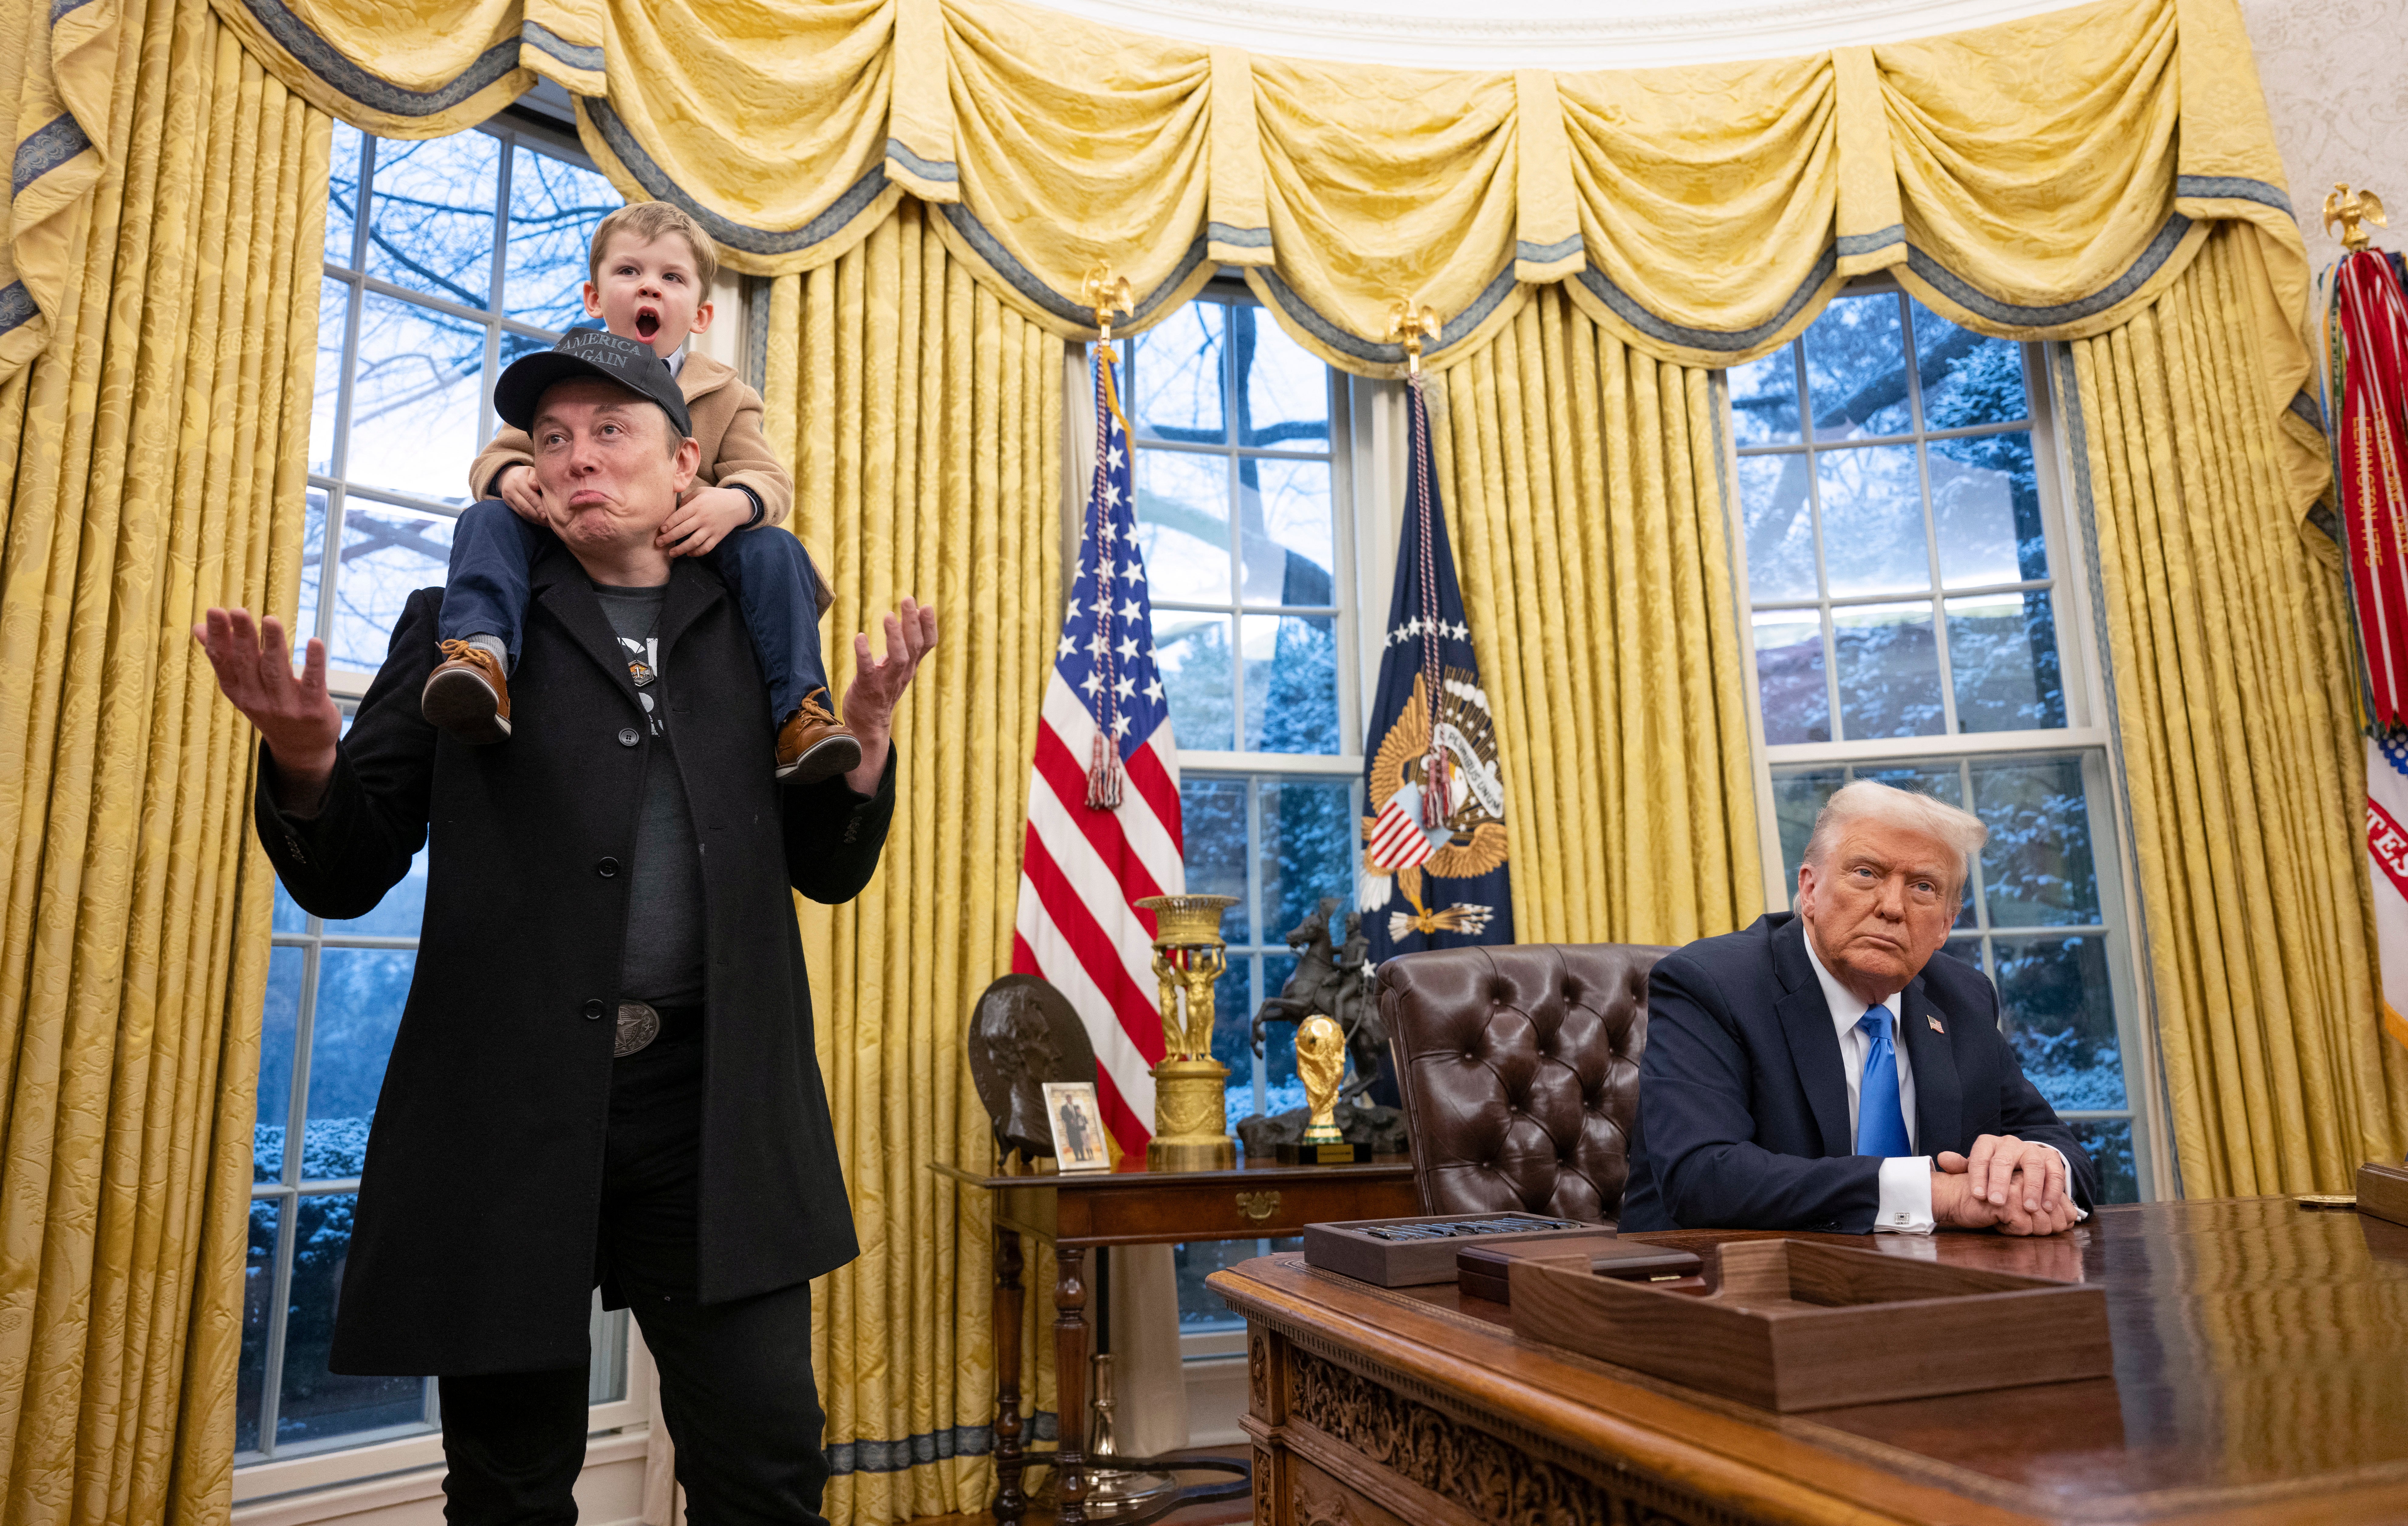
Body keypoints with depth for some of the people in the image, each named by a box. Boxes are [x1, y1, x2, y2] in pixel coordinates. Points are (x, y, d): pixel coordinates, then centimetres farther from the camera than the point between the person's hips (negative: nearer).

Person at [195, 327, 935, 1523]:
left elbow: (827, 870, 13)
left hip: (711, 1107, 1)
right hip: (507, 1102, 0)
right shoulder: (460, 630, 8)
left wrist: (869, 730, -5)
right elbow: (347, 878, 6)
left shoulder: (753, 637, 11)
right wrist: (305, 760, -15)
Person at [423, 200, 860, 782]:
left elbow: (768, 479, 0)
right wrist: (510, 478, -17)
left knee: (775, 550, -26)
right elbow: (497, 457, 11)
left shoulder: (725, 396, 10)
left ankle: (799, 714, -29)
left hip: (684, 556, -1)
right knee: (488, 519, -22)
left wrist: (733, 502, -27)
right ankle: (480, 650, -42)